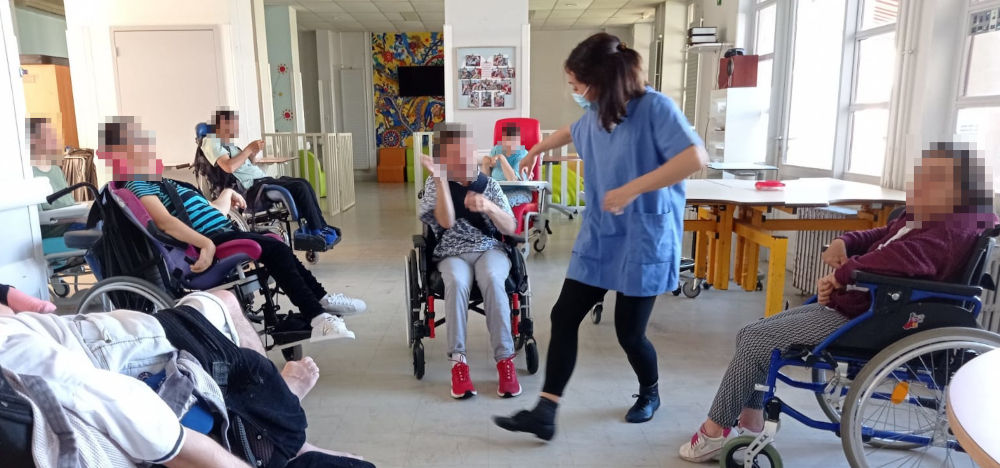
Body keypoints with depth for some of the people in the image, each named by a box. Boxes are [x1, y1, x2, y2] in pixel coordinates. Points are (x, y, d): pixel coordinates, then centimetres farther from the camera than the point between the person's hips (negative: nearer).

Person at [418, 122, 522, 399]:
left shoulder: (489, 184, 6)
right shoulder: (435, 185, 4)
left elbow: (510, 228, -1)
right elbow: (446, 222, -13)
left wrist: (488, 207, -20)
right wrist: (441, 179, -18)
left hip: (490, 249, 1)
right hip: (453, 253, 0)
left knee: (492, 279, -35)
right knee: (457, 282, -36)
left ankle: (505, 358, -29)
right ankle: (458, 361, -29)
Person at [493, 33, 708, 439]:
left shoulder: (654, 107, -15)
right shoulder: (595, 113, 8)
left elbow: (695, 157, -27)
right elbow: (572, 132, 31)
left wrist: (632, 189, -29)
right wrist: (536, 149, 44)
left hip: (644, 238, -7)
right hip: (598, 236, 7)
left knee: (629, 332, 2)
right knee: (564, 316, -1)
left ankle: (650, 393, 34)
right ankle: (545, 413, 5)